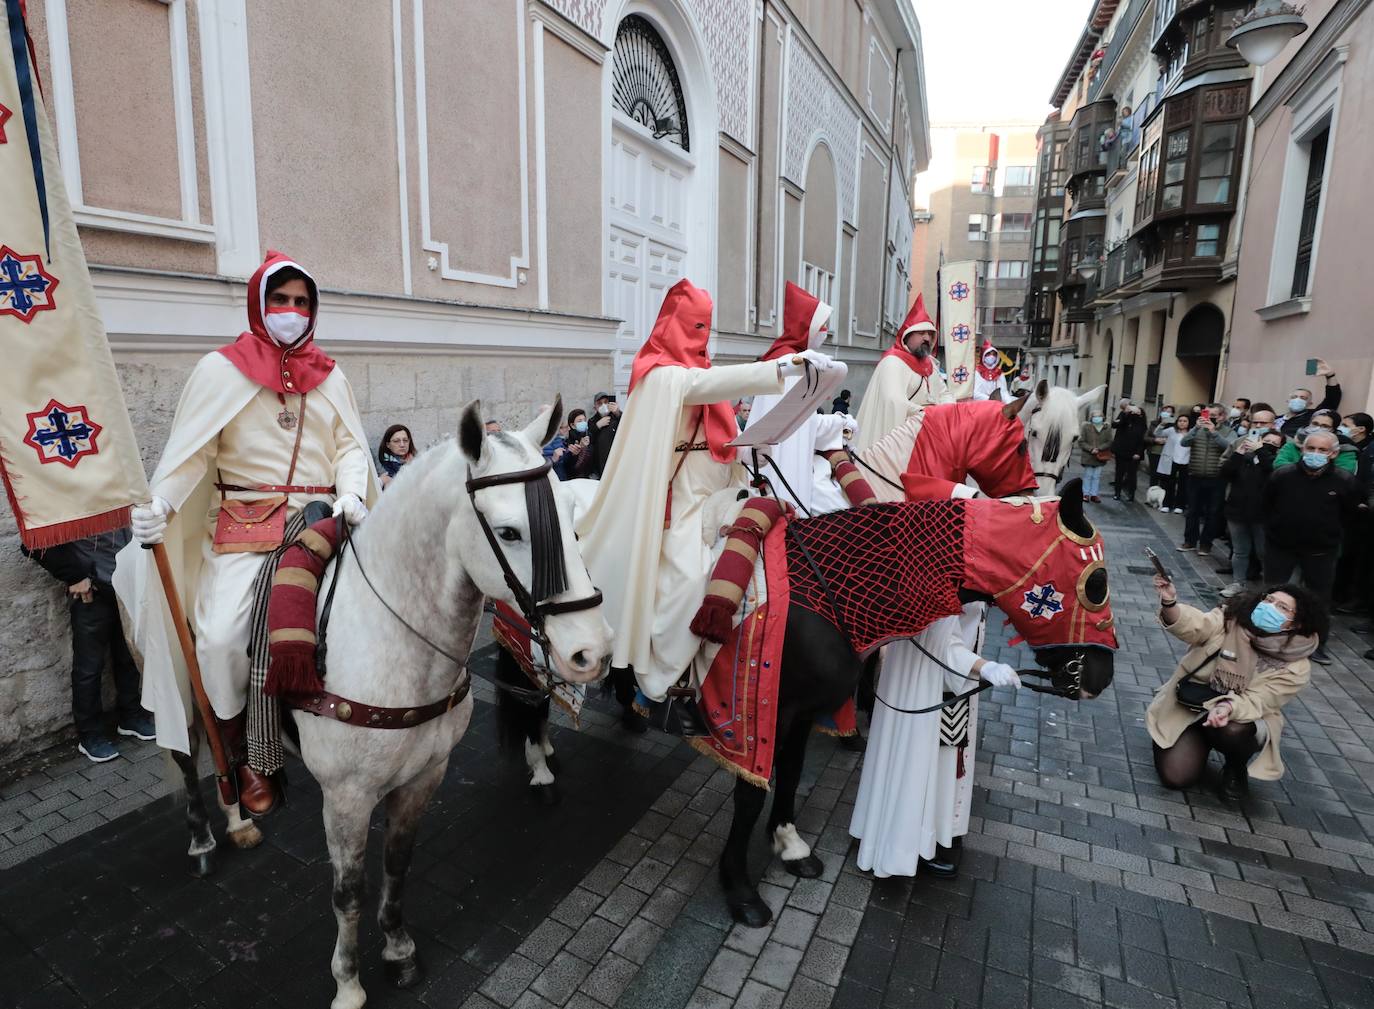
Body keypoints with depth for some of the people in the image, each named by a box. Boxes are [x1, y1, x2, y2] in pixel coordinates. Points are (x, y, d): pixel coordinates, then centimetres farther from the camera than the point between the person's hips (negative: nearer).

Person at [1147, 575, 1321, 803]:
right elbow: (1193, 625, -30)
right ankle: (1198, 744, 21)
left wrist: (1228, 707, -44)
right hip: (1190, 708, 0)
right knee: (1175, 776, -15)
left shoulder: (1295, 667, -11)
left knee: (1232, 731, -37)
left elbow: (1255, 701, -20)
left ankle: (1237, 769, 0)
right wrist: (1170, 604, -53)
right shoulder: (1229, 620, -10)